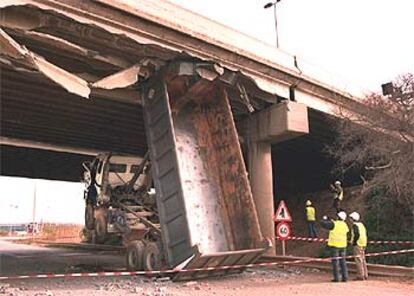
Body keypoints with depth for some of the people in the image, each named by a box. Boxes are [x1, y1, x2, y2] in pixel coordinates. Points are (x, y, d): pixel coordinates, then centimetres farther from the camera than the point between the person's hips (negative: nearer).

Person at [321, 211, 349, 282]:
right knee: (342, 261, 11)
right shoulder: (345, 225, 5)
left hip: (334, 245, -5)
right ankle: (345, 277, 8)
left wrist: (325, 219, 10)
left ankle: (336, 278, -1)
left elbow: (323, 224, -13)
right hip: (343, 245, 5)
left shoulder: (334, 224, -14)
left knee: (335, 261, -1)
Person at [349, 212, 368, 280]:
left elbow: (357, 235, -24)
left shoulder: (355, 225, -13)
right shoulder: (361, 224, 15)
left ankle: (361, 275, -4)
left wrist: (353, 242, -13)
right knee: (363, 259, 14)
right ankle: (365, 275, 18)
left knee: (358, 260, -5)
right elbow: (365, 234, 17)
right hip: (363, 244, 10)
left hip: (357, 244, -9)